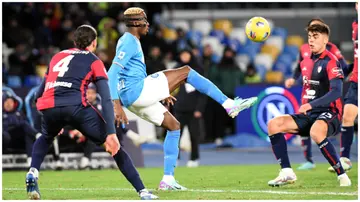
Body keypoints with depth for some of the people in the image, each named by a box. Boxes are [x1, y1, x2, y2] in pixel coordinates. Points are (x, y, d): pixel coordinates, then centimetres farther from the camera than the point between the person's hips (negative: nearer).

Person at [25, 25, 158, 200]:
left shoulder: (57, 57, 31)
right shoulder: (93, 61, 18)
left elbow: (39, 95, 34)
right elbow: (106, 100, 4)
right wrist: (111, 133, -2)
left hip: (48, 106, 4)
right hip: (76, 106, -4)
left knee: (45, 138, 38)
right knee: (114, 146, 11)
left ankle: (32, 173, 13)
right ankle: (142, 191, 4)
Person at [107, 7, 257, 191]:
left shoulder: (130, 41, 21)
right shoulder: (129, 42, -10)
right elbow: (112, 74, -22)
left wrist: (161, 93, 29)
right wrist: (117, 105, -29)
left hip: (134, 98, 10)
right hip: (136, 91, -10)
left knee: (173, 126, 16)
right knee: (185, 72, -7)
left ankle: (168, 179, 12)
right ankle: (229, 104, -5)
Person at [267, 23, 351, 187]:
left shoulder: (331, 62, -11)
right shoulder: (305, 62, 13)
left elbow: (336, 92, -23)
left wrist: (311, 105, -30)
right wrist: (303, 108, 16)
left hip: (328, 113, -8)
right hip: (308, 114, 8)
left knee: (316, 132, -40)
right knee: (273, 124, -8)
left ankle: (342, 175, -27)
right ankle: (287, 173, -8)